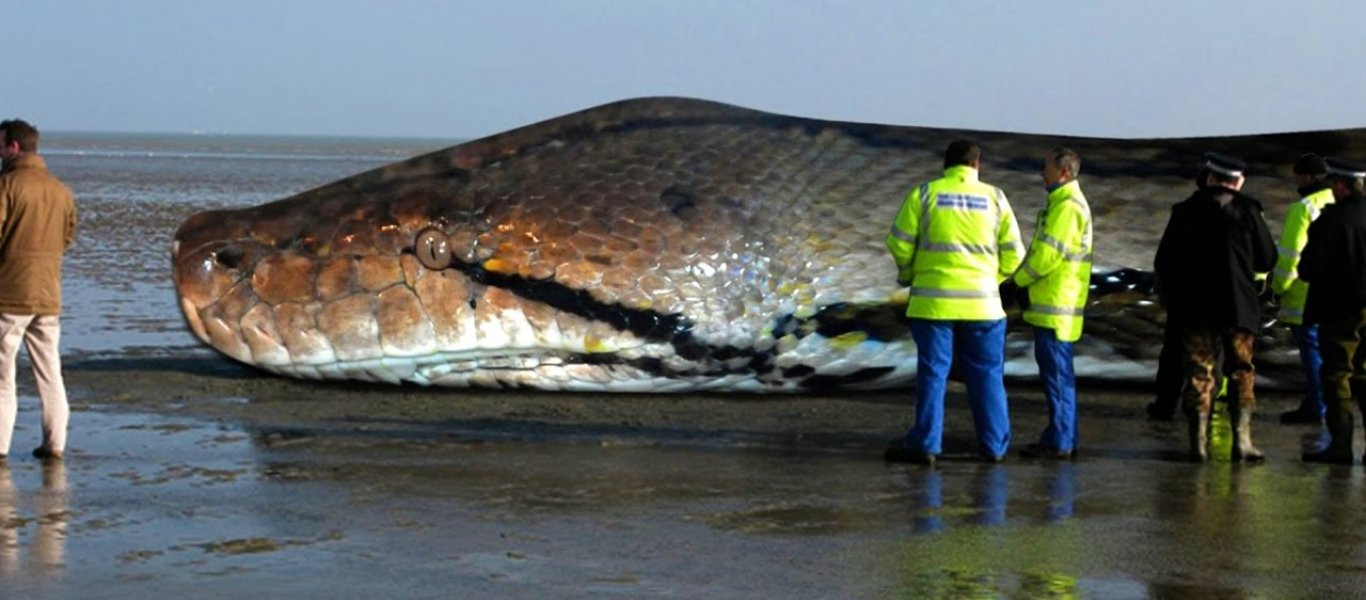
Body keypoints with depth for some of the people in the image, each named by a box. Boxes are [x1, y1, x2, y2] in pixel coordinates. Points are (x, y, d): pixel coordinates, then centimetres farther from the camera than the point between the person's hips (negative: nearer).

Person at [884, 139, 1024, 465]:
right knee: (986, 376, 10)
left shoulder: (924, 194, -1)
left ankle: (926, 444, 3)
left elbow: (899, 243, -2)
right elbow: (1013, 254, 4)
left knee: (932, 373, 4)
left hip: (934, 300, -1)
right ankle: (994, 445, 13)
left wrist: (909, 275, 17)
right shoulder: (994, 197, 4)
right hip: (982, 302, 1)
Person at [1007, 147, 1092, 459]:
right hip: (1051, 304, 10)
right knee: (1056, 372, 14)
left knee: (1056, 373, -8)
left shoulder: (1068, 206, -16)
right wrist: (1023, 280, 11)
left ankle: (1059, 442, -6)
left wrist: (1017, 280, -7)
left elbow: (1048, 255, -20)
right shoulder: (1063, 203, 18)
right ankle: (1062, 437, 19)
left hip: (1056, 307, -10)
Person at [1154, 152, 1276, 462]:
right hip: (1238, 306, -1)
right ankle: (1242, 441, 4)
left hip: (1194, 307, 1)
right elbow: (1267, 260, 1)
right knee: (1240, 372, 8)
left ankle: (1199, 442, 1)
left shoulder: (1185, 211, 0)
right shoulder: (1247, 211, -4)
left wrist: (1171, 298, 18)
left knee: (1199, 372, 5)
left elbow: (1163, 262, 4)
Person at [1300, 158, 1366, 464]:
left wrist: (1306, 270, 4)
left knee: (1336, 375, 0)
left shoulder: (1333, 219, -17)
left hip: (1340, 310, -6)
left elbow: (1311, 267, -17)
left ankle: (1340, 444, 0)